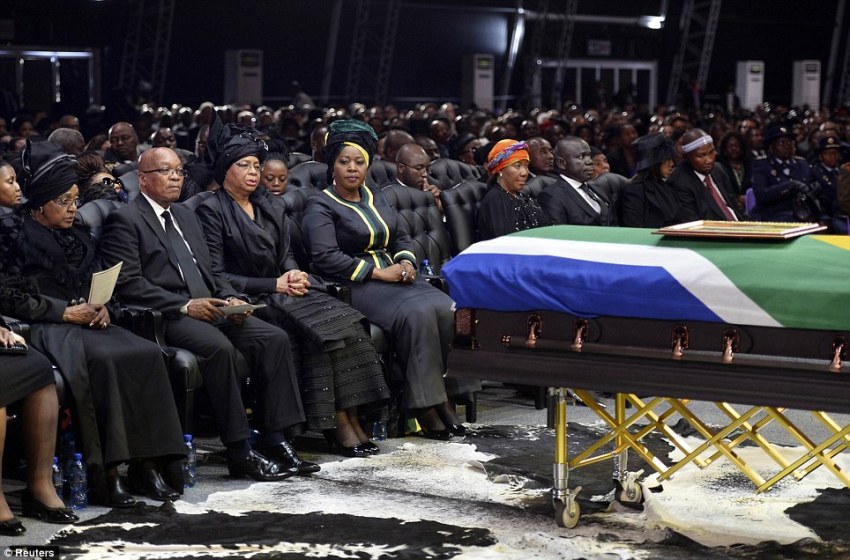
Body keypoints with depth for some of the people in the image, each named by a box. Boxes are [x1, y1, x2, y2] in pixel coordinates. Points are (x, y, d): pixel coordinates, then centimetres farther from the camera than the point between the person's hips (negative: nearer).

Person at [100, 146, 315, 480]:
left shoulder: (187, 217, 25)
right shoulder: (125, 221, 0)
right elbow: (129, 284, -11)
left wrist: (230, 298, 4)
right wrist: (185, 305, -17)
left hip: (209, 306, 8)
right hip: (167, 315, -8)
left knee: (275, 338, -14)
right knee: (219, 347, -34)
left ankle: (275, 439, -15)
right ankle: (240, 452, -26)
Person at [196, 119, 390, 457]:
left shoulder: (272, 208, 18)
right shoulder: (212, 211, -3)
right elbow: (216, 275, -9)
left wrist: (295, 275, -5)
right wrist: (274, 285, -13)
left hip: (283, 289, 6)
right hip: (248, 300, -6)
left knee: (345, 322, -22)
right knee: (318, 331, -30)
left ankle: (352, 417, -24)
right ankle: (336, 423, -25)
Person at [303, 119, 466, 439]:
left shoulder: (375, 199, 20)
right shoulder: (321, 206, -2)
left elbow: (401, 239, 25)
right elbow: (326, 257, -15)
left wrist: (406, 262, 1)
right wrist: (379, 271, -17)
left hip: (393, 275, 7)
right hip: (355, 287, -7)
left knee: (448, 310, -21)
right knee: (418, 313, -31)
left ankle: (441, 397, -16)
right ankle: (424, 405, -25)